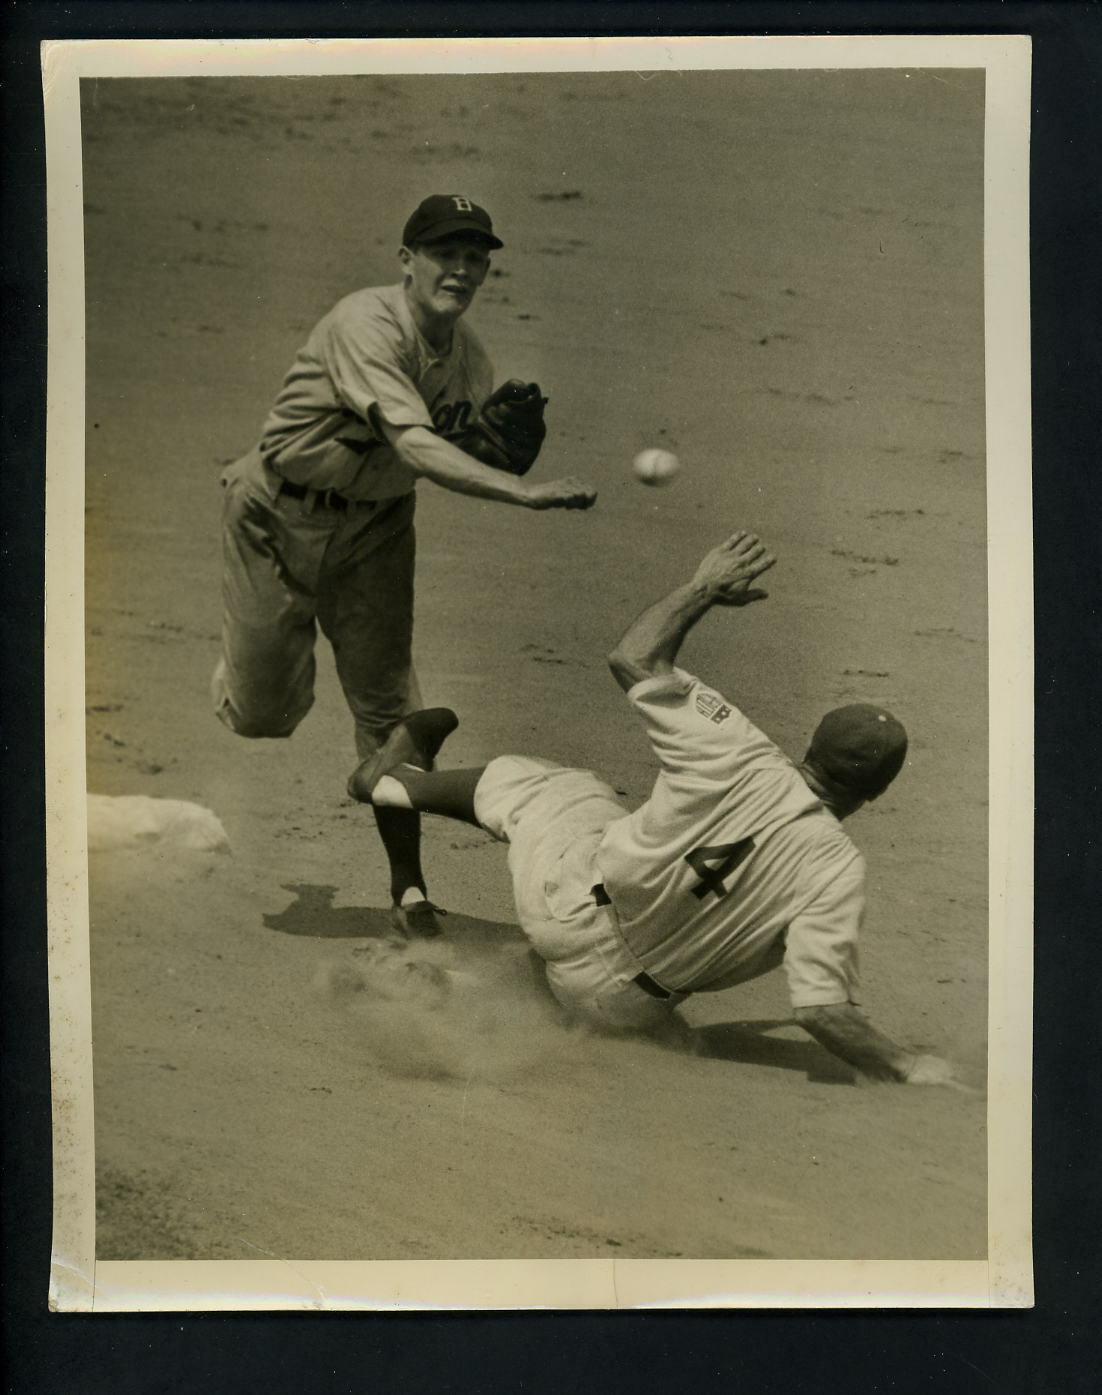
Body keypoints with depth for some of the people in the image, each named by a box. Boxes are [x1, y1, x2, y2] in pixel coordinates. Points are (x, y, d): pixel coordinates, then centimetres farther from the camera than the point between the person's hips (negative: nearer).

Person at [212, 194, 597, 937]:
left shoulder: (471, 359, -6)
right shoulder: (368, 325, -29)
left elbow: (464, 458, 5)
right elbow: (417, 447, -42)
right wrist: (527, 491, -51)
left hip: (376, 525, 4)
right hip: (281, 515, -4)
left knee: (387, 705, 1)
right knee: (264, 713, 4)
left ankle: (408, 885, 14)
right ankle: (237, 674, 44)